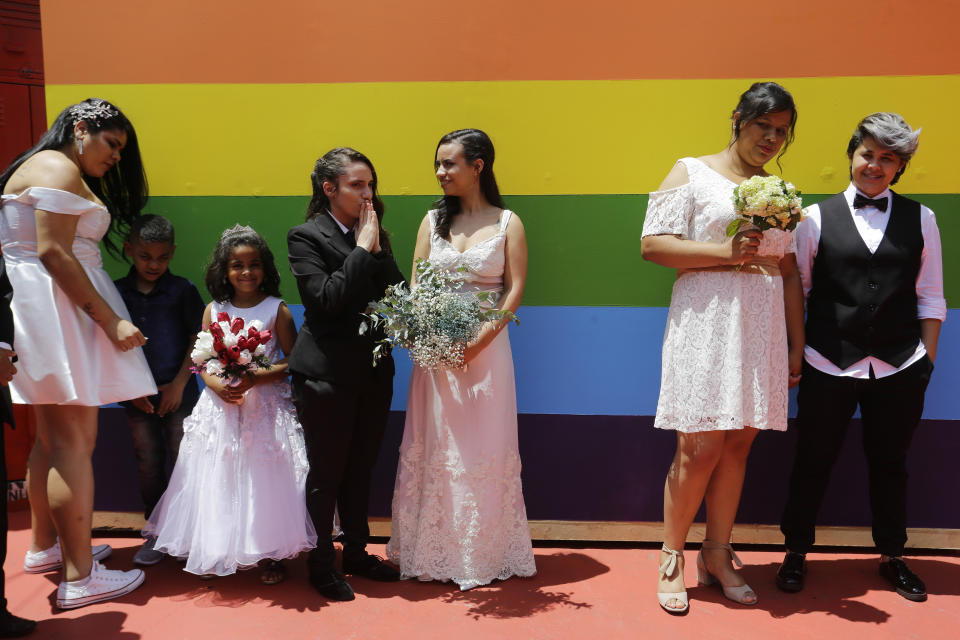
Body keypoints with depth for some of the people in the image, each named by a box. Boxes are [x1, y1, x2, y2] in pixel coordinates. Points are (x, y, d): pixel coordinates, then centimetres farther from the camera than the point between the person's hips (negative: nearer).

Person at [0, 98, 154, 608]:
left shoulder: (43, 166, 23)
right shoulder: (59, 168, -8)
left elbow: (49, 251, 17)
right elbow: (53, 252, -18)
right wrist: (110, 320, -19)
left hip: (49, 313, 11)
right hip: (56, 309, -11)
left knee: (53, 437, 18)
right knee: (75, 442, -8)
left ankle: (45, 546, 32)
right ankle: (79, 577, -3)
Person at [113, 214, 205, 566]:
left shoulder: (183, 290, -1)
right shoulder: (116, 292, 4)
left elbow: (197, 339, -1)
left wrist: (179, 384, -6)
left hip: (178, 392, -2)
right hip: (137, 396, 2)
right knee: (149, 464, 9)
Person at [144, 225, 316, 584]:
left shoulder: (276, 310, -3)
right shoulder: (214, 310, 6)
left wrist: (257, 378, -18)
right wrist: (218, 385, -12)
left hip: (265, 407, -3)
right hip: (220, 407, 3)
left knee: (265, 481, -1)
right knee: (218, 482, 7)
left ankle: (271, 554, 13)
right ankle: (217, 553, 22)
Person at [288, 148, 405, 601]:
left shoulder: (374, 234, 9)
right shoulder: (306, 236, -8)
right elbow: (327, 297, -20)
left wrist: (377, 248, -11)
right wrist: (362, 249, -16)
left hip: (373, 371, 6)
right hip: (327, 374, -6)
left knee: (361, 469, 17)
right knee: (326, 473, 6)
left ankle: (357, 553, 33)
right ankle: (322, 565, 24)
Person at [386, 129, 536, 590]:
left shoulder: (507, 223, 2)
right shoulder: (433, 220, 10)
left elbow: (515, 289, -3)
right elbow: (416, 285, 6)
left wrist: (479, 340, -15)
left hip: (486, 348, -2)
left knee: (485, 449, 3)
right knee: (433, 447, 7)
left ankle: (483, 555, 20)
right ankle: (432, 552, 22)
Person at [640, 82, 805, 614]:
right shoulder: (691, 172, 3)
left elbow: (790, 274, 17)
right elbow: (652, 244, -7)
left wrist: (796, 344, 12)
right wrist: (727, 251, -15)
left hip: (762, 329, 5)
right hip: (705, 324, -5)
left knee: (737, 445, 8)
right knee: (699, 448, -5)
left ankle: (717, 555, 22)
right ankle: (671, 559, 12)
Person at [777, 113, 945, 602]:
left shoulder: (920, 219, 7)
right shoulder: (817, 217, 1)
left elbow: (930, 297, 9)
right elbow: (795, 290, 3)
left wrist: (927, 360, 5)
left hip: (899, 368, 2)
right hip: (829, 365, -2)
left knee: (890, 464, 15)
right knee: (813, 461, 8)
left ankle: (892, 557, 34)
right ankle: (796, 552, 26)